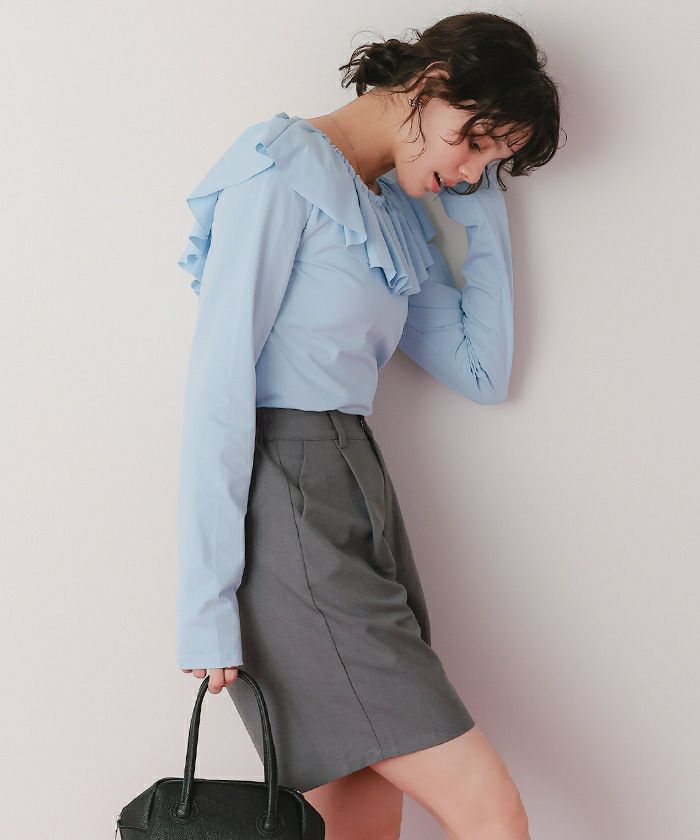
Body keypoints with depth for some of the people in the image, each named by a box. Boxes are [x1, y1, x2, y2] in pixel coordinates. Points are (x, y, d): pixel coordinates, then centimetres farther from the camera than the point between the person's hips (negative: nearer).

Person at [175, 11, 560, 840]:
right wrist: (207, 598, -18)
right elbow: (219, 383, -14)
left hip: (363, 496, 8)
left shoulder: (400, 216, 20)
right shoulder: (285, 168, -6)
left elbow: (482, 373, 19)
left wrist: (484, 213, 16)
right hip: (285, 508, -8)